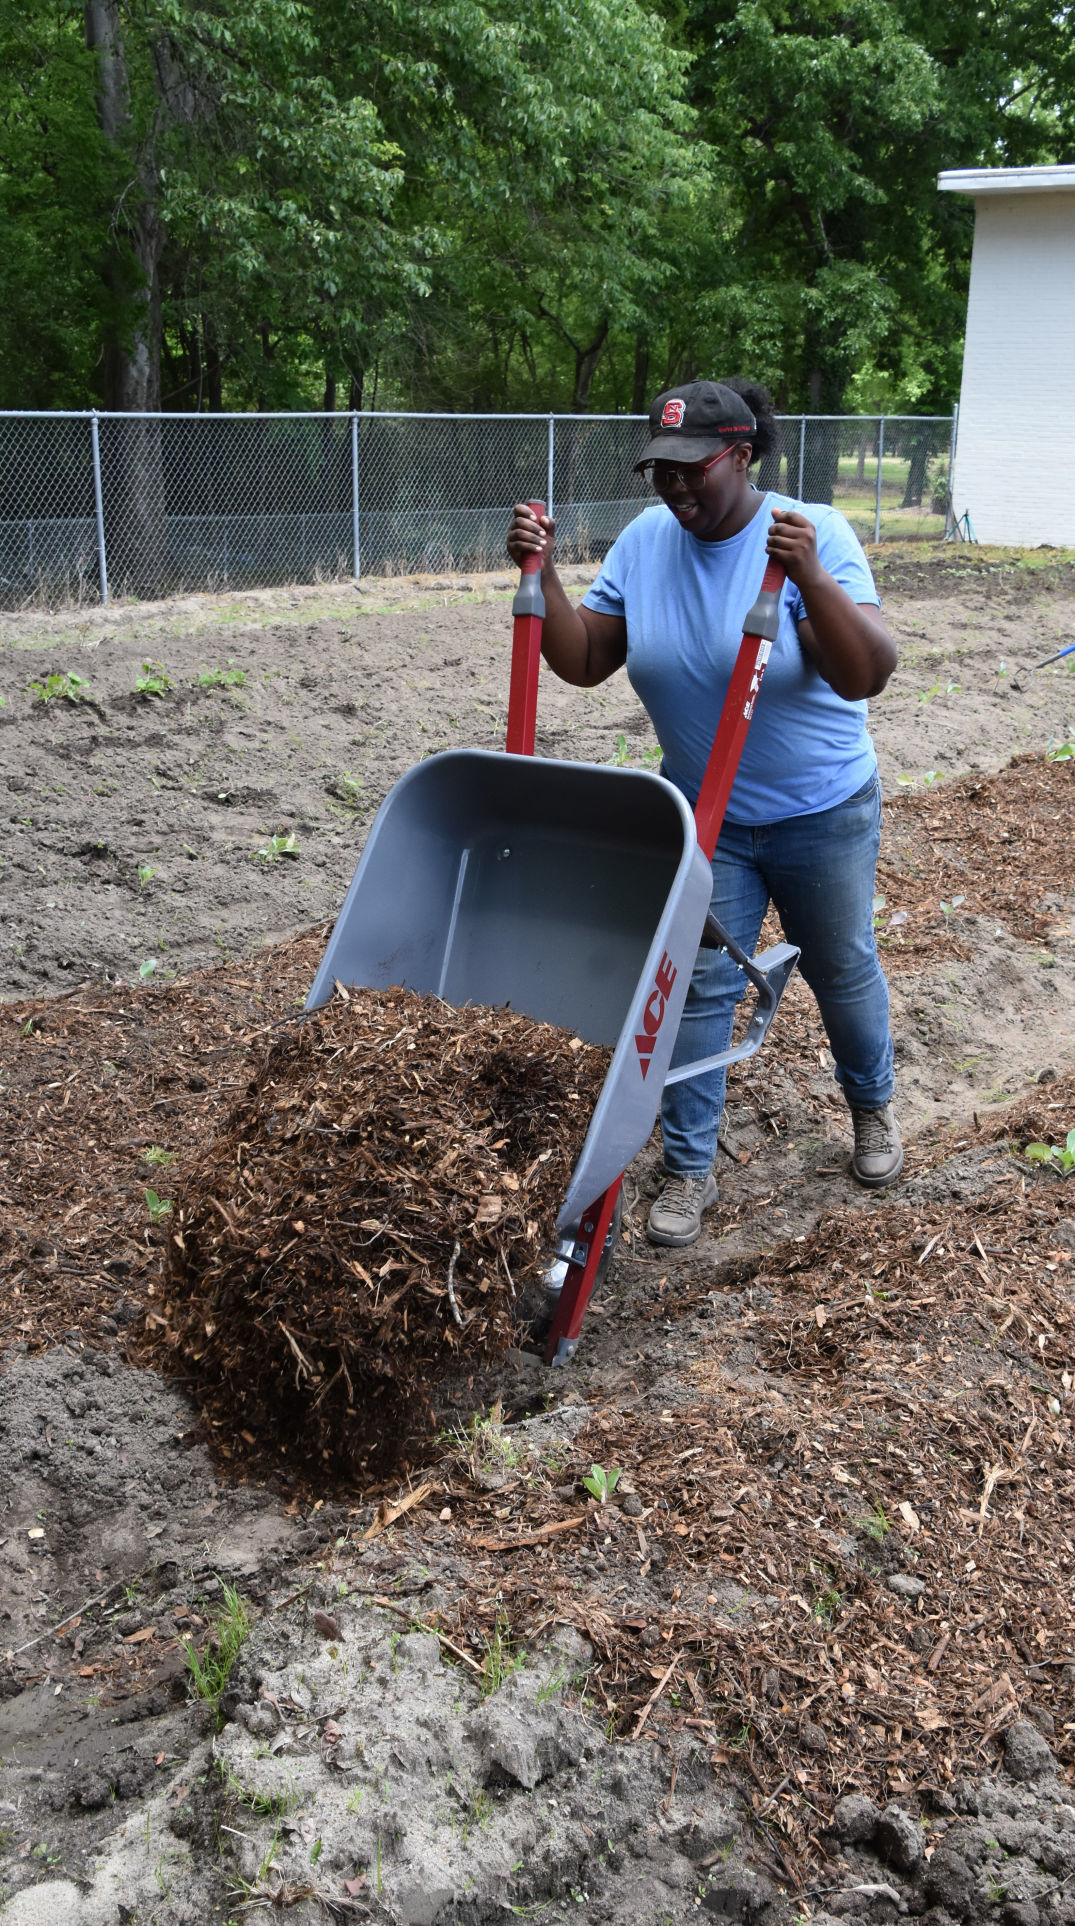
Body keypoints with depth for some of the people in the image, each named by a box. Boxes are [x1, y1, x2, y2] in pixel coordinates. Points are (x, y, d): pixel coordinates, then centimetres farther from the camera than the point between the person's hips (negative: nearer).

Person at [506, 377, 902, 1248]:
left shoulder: (814, 533, -20)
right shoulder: (644, 542, -7)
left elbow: (867, 676, -29)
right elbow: (583, 661, -4)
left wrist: (810, 577, -43)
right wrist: (541, 574, -18)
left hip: (822, 815, -2)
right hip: (703, 816, 3)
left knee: (843, 969, 16)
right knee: (699, 985, 2)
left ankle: (872, 1104, 44)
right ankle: (691, 1169, 15)